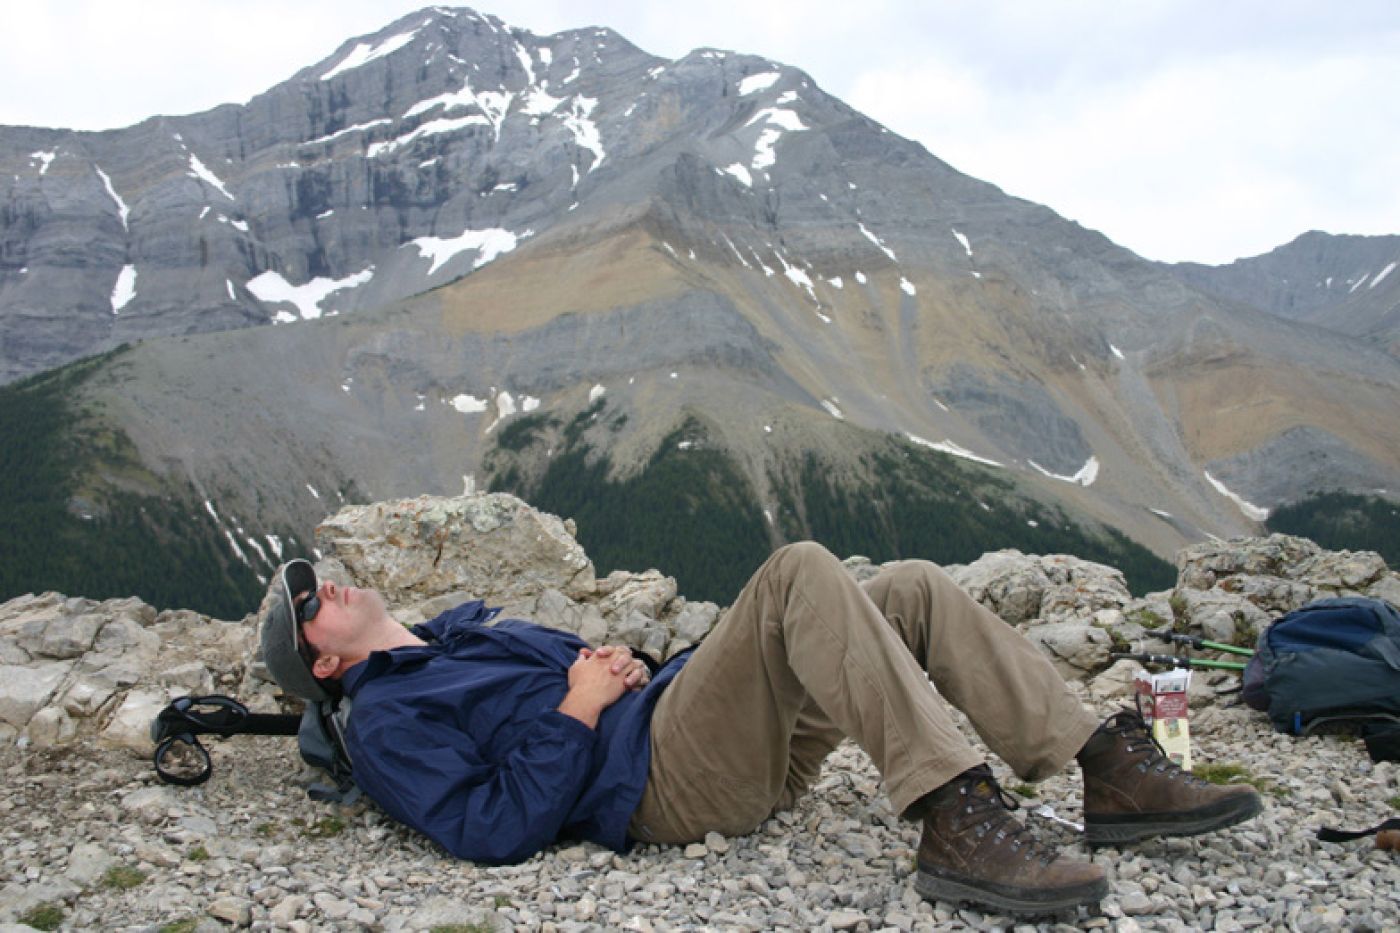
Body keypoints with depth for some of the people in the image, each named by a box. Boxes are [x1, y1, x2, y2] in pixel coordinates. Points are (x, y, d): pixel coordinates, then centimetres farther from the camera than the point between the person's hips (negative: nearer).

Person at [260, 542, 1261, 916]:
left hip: (744, 751, 9)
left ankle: (1113, 766, -11)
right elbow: (496, 831, -11)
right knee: (802, 572, -28)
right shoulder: (385, 719, 4)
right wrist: (576, 713, -10)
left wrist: (614, 666, 10)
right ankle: (957, 820, -37)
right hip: (664, 779, -8)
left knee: (914, 587, -6)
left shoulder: (467, 628, 31)